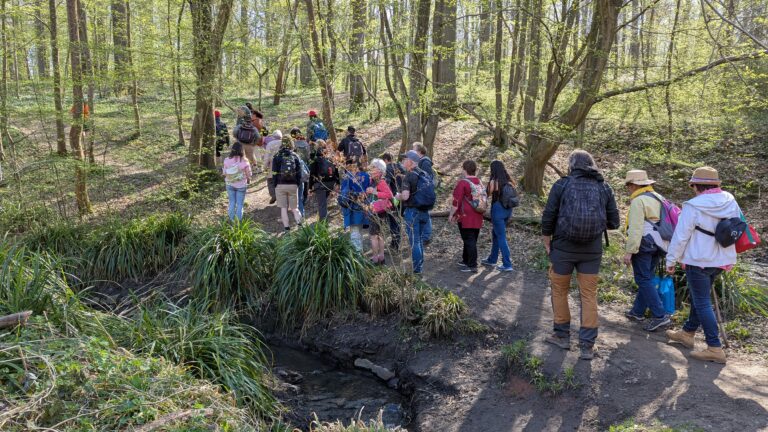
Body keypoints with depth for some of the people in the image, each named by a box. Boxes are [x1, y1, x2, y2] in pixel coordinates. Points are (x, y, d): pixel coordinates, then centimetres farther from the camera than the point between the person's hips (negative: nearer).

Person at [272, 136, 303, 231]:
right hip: (293, 185, 2)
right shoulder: (295, 156, 4)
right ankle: (298, 220, -11)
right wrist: (297, 184, 14)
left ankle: (286, 226, 3)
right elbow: (299, 172, 5)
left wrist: (274, 185, 5)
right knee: (294, 206, 11)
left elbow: (274, 173, -2)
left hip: (281, 185, -2)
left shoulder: (277, 156, -3)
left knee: (283, 207, 5)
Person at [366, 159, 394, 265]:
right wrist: (368, 192, 6)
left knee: (373, 235, -3)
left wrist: (375, 192, -29)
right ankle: (381, 257, 26)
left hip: (378, 212, -10)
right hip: (375, 211, 10)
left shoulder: (381, 182, -19)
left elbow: (389, 195, -29)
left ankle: (375, 258, 4)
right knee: (379, 234, 16)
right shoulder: (373, 181, 8)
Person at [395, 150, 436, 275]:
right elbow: (429, 194, 16)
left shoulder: (409, 176, -15)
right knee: (418, 239, 19)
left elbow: (405, 196, -24)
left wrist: (398, 196, -2)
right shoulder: (425, 175, 8)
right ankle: (420, 266, 25)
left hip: (413, 211, -7)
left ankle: (417, 270, 3)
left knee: (414, 241, 0)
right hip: (425, 212, 7)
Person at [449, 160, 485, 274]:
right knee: (471, 240, 16)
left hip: (466, 217, -7)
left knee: (469, 240, -5)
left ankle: (472, 266, -5)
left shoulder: (463, 183, -13)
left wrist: (451, 214, -6)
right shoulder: (479, 182, 10)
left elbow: (457, 201, -15)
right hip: (477, 217, 8)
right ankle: (466, 260, 28)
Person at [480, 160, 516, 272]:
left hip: (498, 210, -7)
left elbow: (487, 195, -4)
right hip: (508, 210, 7)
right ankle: (492, 260, 33)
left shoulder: (493, 182, -14)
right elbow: (514, 196, 6)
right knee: (495, 234, 21)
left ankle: (507, 265, 1)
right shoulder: (509, 181, 3)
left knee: (501, 237, 0)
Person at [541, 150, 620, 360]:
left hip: (563, 248, -2)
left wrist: (546, 240, 8)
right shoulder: (604, 188, 3)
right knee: (589, 295, 9)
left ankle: (562, 335, 23)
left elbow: (548, 216, -5)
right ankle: (587, 345, 9)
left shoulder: (562, 185, -4)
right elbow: (613, 222, 4)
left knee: (559, 290, 15)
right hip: (592, 250, 2)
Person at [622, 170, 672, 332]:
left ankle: (660, 315, -10)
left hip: (643, 244, -9)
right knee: (647, 278, 15)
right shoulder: (658, 198, 15)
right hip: (657, 244, 9)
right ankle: (638, 311, 24)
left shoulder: (638, 201, -12)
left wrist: (629, 251, -18)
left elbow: (635, 229, -19)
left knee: (644, 279, -5)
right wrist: (660, 246, 23)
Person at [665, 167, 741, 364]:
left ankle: (715, 349, -3)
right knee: (700, 297, 20)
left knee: (702, 303, -2)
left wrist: (671, 260, -3)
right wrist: (729, 258, 21)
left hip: (698, 261, -7)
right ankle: (687, 333, 34)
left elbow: (680, 237, -14)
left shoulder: (693, 206, -17)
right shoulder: (731, 202, 2)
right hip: (721, 260, 7)